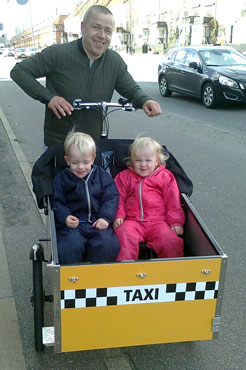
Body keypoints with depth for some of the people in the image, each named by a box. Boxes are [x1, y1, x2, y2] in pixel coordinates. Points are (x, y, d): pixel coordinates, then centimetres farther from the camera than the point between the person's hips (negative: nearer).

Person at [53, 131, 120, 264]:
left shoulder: (102, 176, 10)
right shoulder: (61, 178, 9)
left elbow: (111, 198, 5)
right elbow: (58, 202, 5)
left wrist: (105, 217, -10)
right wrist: (65, 217, -14)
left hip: (98, 223, 1)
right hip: (72, 224, -1)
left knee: (107, 245, -25)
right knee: (69, 247, -28)